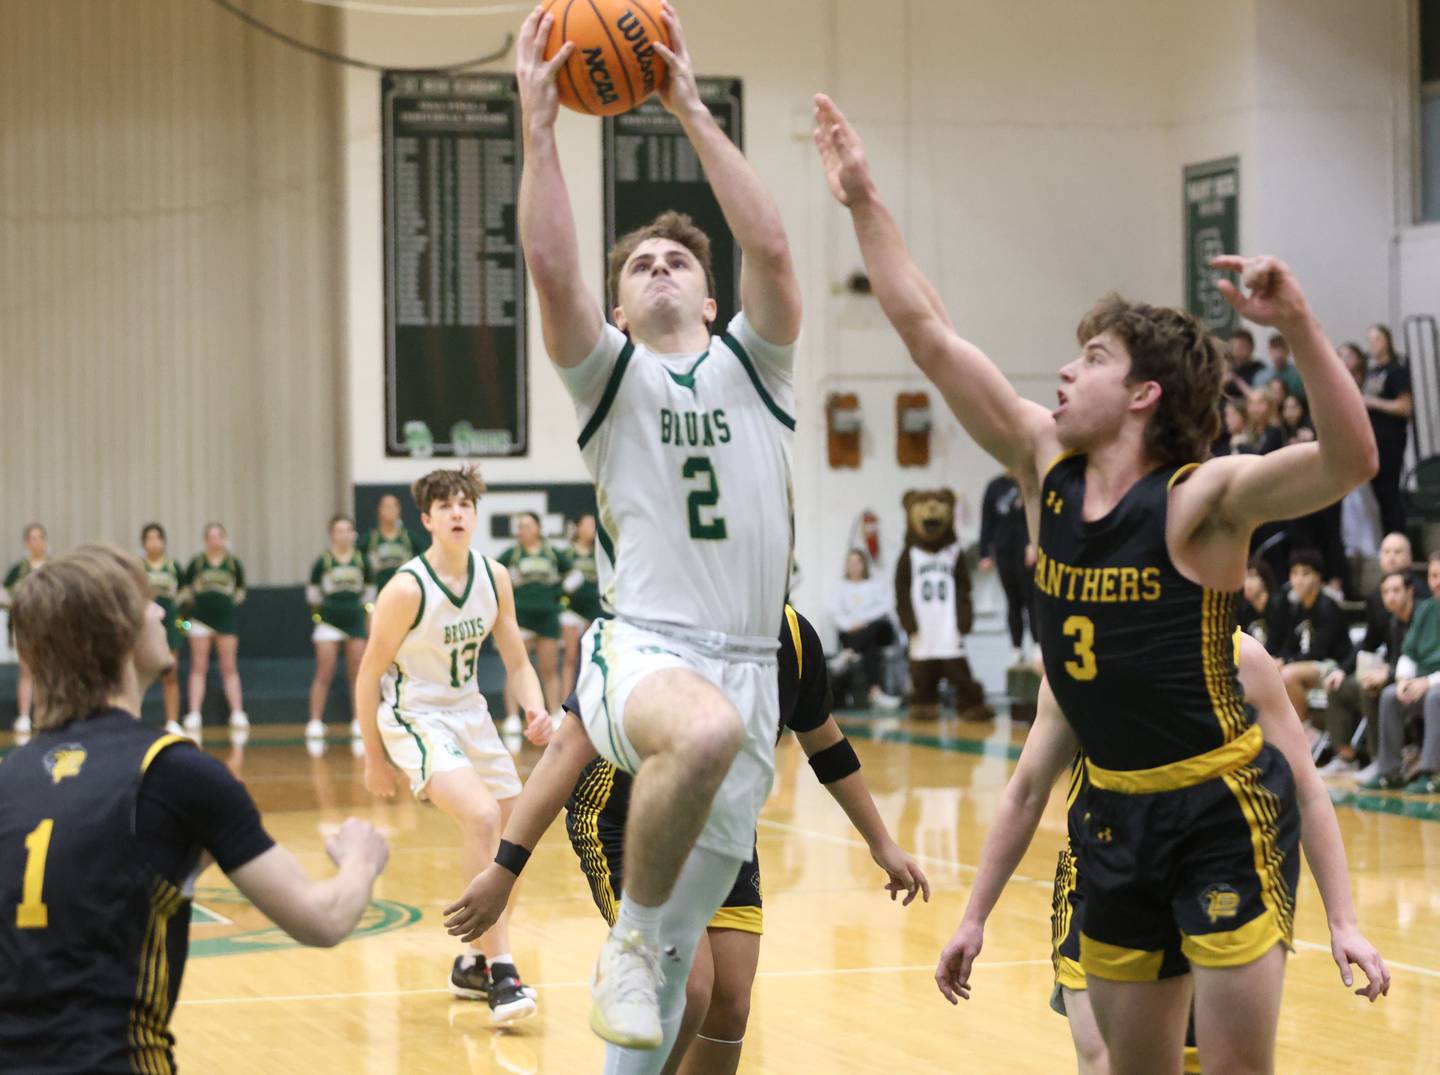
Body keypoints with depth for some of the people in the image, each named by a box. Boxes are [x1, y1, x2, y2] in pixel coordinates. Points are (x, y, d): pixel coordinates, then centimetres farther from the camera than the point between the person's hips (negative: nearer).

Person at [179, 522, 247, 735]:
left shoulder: (233, 564, 3)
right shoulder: (197, 563, 0)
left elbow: (241, 588, 15)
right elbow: (184, 588, 7)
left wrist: (235, 599, 2)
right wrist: (191, 599, -4)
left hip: (225, 619, 1)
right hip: (200, 619, -1)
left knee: (230, 668, 4)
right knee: (199, 668, 1)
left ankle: (238, 714, 5)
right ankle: (194, 715, 0)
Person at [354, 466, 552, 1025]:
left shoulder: (494, 578, -2)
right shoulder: (407, 590, -20)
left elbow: (517, 661, 6)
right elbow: (368, 676, -12)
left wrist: (535, 709, -14)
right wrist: (374, 758, -6)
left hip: (469, 712, 7)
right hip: (414, 717, -7)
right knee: (482, 815, -28)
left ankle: (473, 963, 29)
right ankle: (499, 972, -25)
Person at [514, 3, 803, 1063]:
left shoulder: (752, 366, 14)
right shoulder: (611, 373, 10)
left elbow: (771, 249, -4)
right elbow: (552, 271, -9)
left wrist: (693, 110, -6)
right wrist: (539, 123, -12)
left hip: (748, 667, 3)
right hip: (643, 649, -3)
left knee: (675, 949, 4)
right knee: (702, 729, -40)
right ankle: (628, 939, -21)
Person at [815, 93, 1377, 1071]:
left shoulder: (1203, 497, -16)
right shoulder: (1046, 468, 1)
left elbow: (1352, 461, -33)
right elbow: (930, 335, 4)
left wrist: (1299, 328, -45)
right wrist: (866, 204, 4)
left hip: (1223, 805, -6)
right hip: (1117, 808, 7)